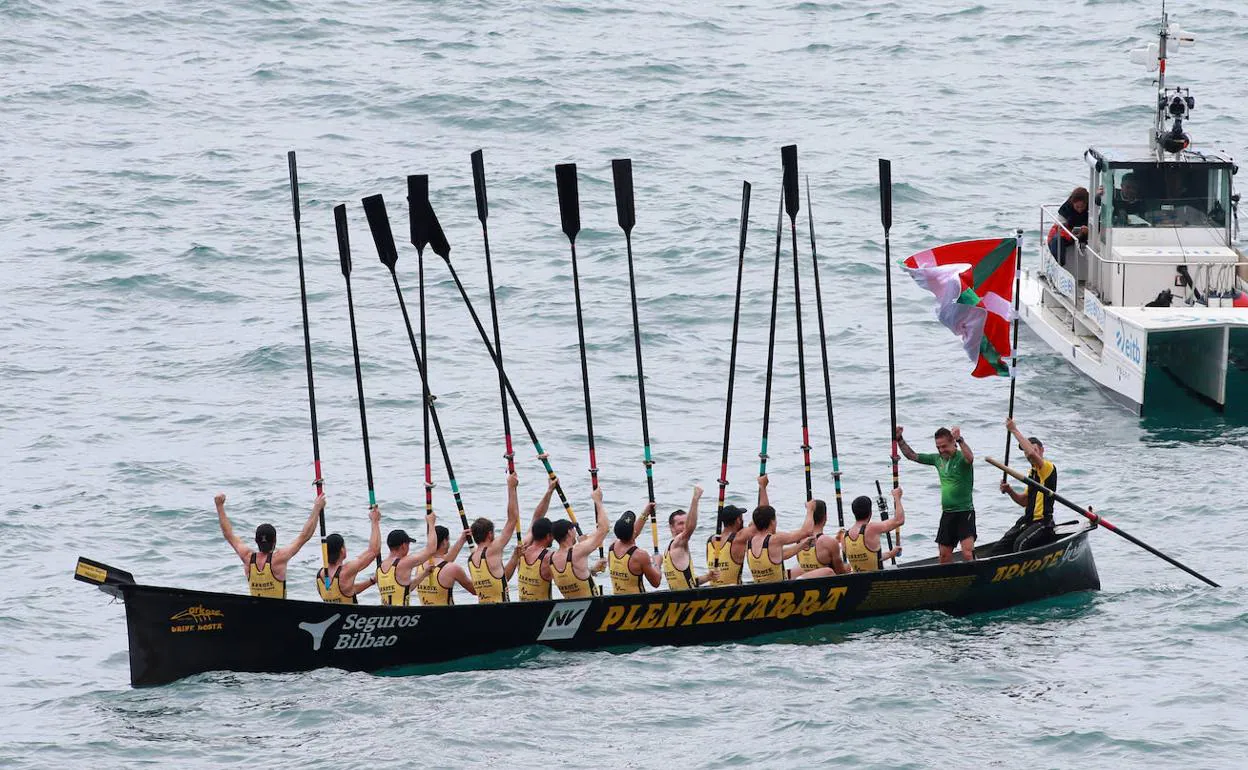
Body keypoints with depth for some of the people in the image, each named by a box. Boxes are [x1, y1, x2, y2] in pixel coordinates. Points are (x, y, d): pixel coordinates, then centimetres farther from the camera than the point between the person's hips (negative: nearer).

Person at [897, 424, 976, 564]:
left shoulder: (961, 458, -11)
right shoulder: (938, 459, 10)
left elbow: (970, 458, -36)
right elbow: (911, 456, 17)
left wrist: (959, 439, -47)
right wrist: (899, 439, 7)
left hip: (965, 511, -7)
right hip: (947, 514, 7)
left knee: (967, 553, -19)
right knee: (944, 556, 8)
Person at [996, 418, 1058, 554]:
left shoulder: (1048, 467, -10)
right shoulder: (1032, 472, 20)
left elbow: (1032, 453, -30)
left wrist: (1014, 431, -21)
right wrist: (1010, 492, 5)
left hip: (1043, 522, -9)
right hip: (1028, 521, 9)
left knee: (1020, 544, -30)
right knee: (1001, 546, -6)